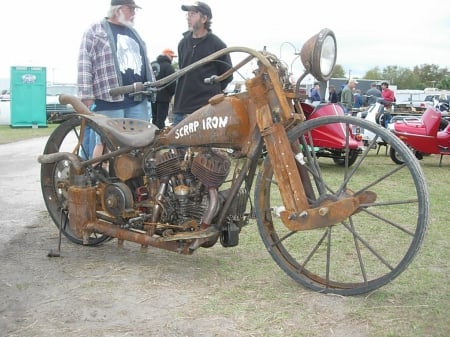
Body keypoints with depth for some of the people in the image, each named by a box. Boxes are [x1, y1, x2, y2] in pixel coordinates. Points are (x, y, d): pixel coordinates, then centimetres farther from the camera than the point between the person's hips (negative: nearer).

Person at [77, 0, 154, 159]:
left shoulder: (133, 32, 23)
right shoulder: (96, 30, 2)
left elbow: (144, 61, 29)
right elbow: (84, 64, -6)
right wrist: (86, 95, -13)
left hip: (139, 99, 7)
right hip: (109, 100, -6)